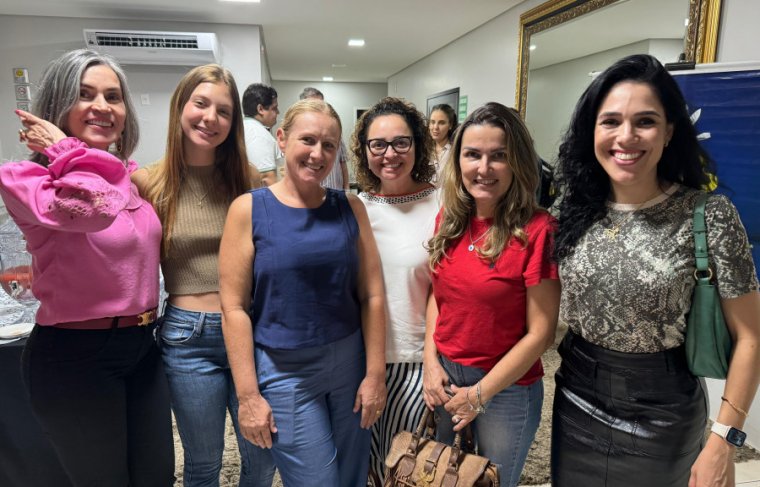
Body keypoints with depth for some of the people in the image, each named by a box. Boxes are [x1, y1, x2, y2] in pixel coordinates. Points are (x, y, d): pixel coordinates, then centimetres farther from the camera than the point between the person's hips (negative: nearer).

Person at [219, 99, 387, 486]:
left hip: (350, 363, 3)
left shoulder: (350, 207, 1)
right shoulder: (249, 209, -7)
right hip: (284, 371, -3)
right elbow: (234, 307, -8)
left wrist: (375, 373, -1)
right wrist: (248, 395, -9)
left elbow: (372, 295, 1)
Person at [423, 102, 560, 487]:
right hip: (444, 375, 5)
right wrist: (431, 362, -3)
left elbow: (540, 333, -16)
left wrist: (480, 394, -12)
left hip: (506, 388, -5)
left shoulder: (536, 230, -19)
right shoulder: (449, 220, -2)